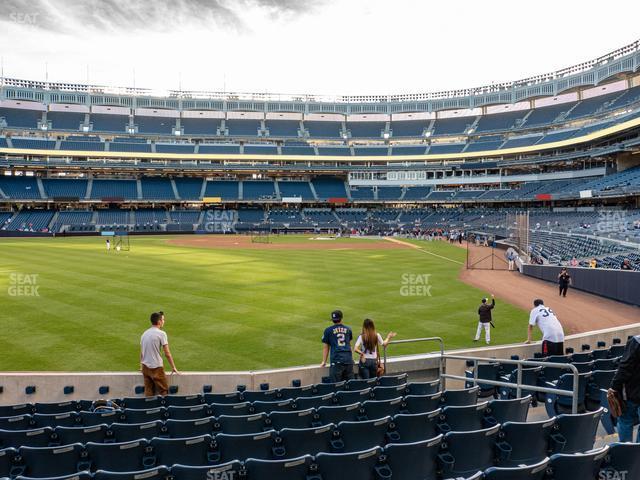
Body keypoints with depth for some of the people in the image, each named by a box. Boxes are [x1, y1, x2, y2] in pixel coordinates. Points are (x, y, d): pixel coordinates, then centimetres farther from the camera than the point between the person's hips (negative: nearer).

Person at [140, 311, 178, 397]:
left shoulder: (144, 333, 9)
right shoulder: (161, 334, -11)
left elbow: (141, 353, 16)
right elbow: (167, 354, -11)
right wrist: (173, 367, -2)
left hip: (145, 367, 7)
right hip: (156, 367, -6)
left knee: (148, 392, 10)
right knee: (163, 391, 2)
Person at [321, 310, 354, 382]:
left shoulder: (328, 330, 4)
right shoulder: (348, 329, 15)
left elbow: (325, 347, 7)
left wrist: (324, 361, 15)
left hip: (336, 360, -3)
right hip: (349, 360, 3)